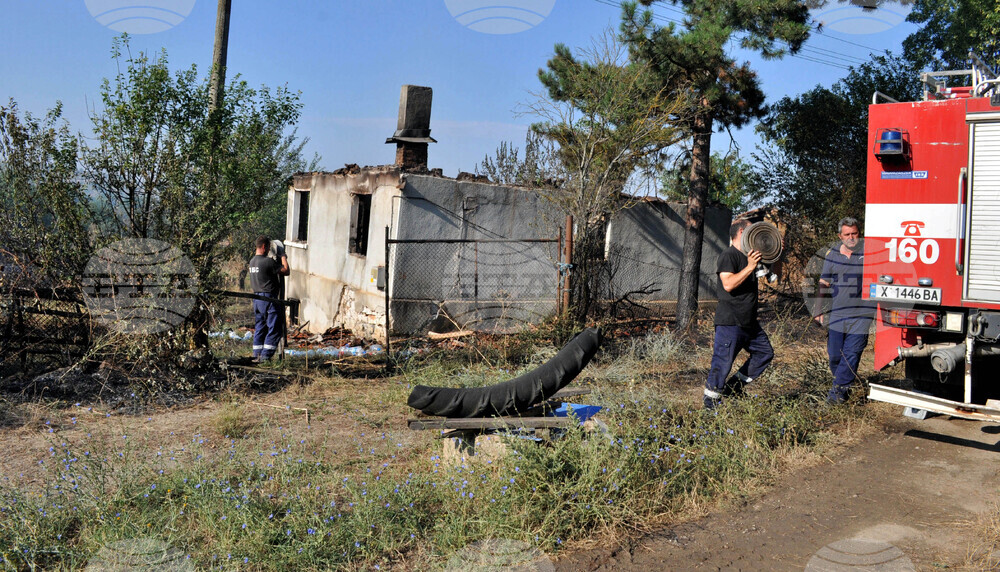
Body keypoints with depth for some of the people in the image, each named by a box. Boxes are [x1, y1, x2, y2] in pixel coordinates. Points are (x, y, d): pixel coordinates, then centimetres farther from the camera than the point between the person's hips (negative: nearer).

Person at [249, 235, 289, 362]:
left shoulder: (252, 261, 11)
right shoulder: (268, 261, -16)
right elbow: (286, 271, -12)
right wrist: (283, 258, 3)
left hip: (257, 298, 9)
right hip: (268, 298, -9)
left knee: (259, 328, 14)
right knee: (274, 328, -3)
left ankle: (257, 355, 15)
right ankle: (265, 356, -5)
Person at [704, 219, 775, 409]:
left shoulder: (749, 256, 15)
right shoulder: (728, 255, -13)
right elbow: (728, 284, -26)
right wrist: (749, 267, -26)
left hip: (749, 322, 10)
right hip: (730, 322, -10)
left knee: (765, 352, 15)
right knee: (723, 362, -6)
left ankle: (734, 387, 21)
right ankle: (710, 404, 6)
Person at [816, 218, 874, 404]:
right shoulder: (832, 254, 9)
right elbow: (823, 283, 15)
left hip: (860, 315, -3)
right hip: (836, 313, 3)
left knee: (851, 354, -7)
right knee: (834, 354, 7)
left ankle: (839, 389, 0)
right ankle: (843, 385, 27)